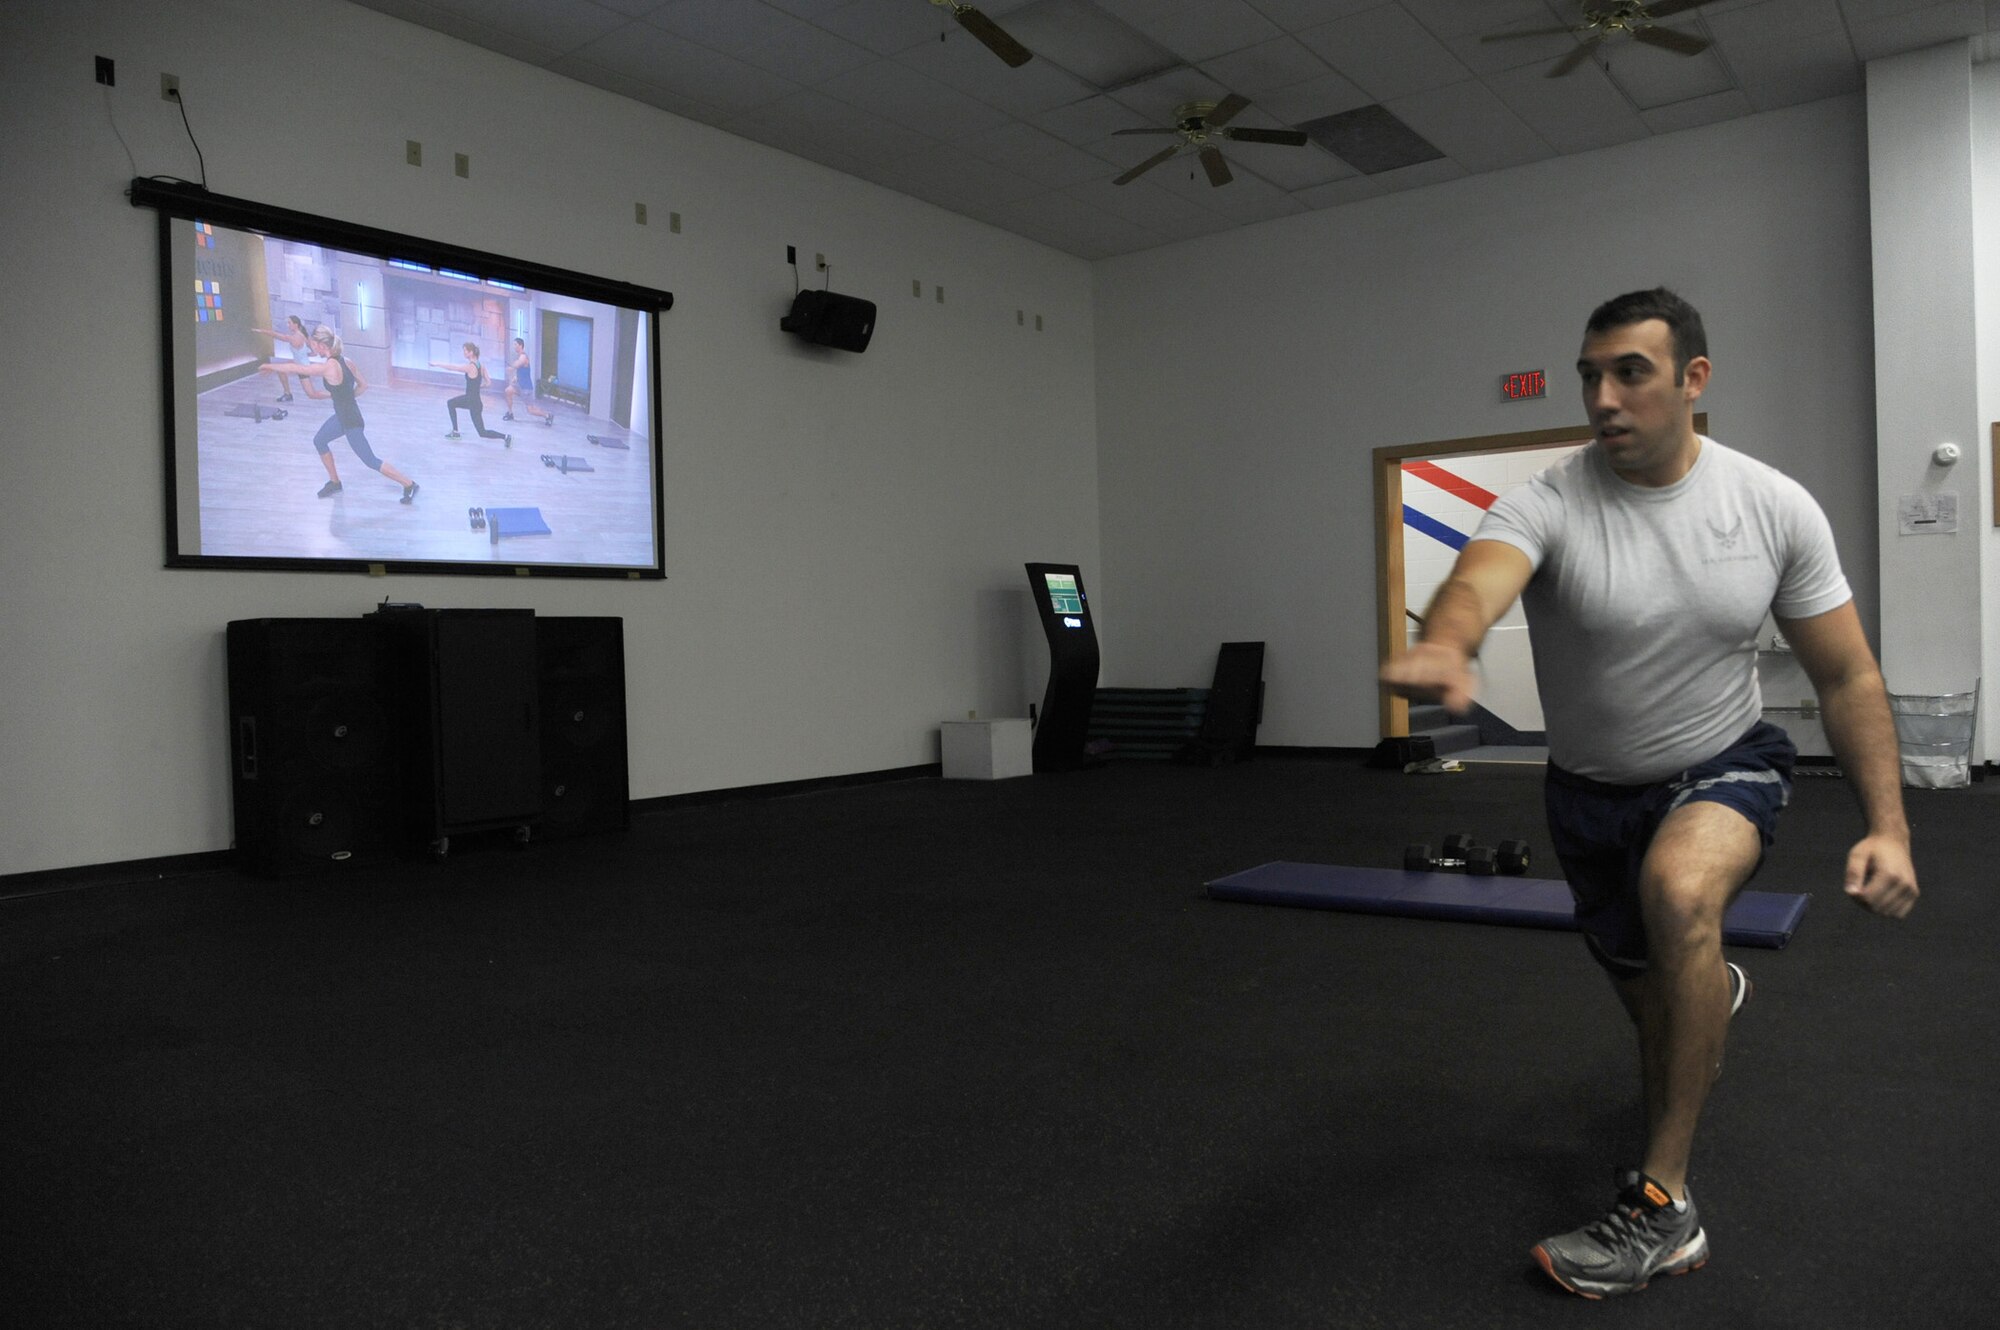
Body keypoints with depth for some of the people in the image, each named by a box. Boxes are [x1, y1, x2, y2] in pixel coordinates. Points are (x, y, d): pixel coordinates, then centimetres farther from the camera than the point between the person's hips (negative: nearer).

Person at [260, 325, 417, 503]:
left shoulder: (328, 367, -27)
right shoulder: (345, 361, -3)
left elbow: (294, 368, -16)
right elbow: (363, 385, 8)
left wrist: (270, 367, -1)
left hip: (352, 422, -9)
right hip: (342, 416, 9)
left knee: (371, 462, 1)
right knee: (319, 441, 24)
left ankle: (409, 485, 8)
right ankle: (334, 482, 37)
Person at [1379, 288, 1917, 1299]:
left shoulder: (1775, 507, -13)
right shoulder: (1548, 504, -21)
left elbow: (1846, 677, -6)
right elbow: (1479, 579, -46)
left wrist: (1887, 827, -15)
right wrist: (1444, 646, -70)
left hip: (1725, 762, -1)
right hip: (1592, 788, 1)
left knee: (1680, 892, -35)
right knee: (1652, 994, 17)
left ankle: (1662, 1207, -23)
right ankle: (1714, 993, 61)